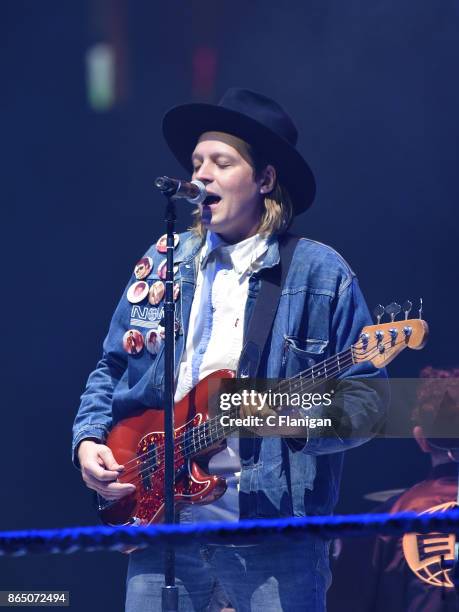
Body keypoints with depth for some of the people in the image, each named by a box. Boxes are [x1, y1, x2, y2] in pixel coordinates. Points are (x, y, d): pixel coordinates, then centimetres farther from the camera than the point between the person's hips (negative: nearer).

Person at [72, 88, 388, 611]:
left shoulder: (319, 273, 0)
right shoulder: (164, 263, 14)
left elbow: (367, 398, -2)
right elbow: (111, 370, 21)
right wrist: (89, 440, 4)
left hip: (271, 517, -4)